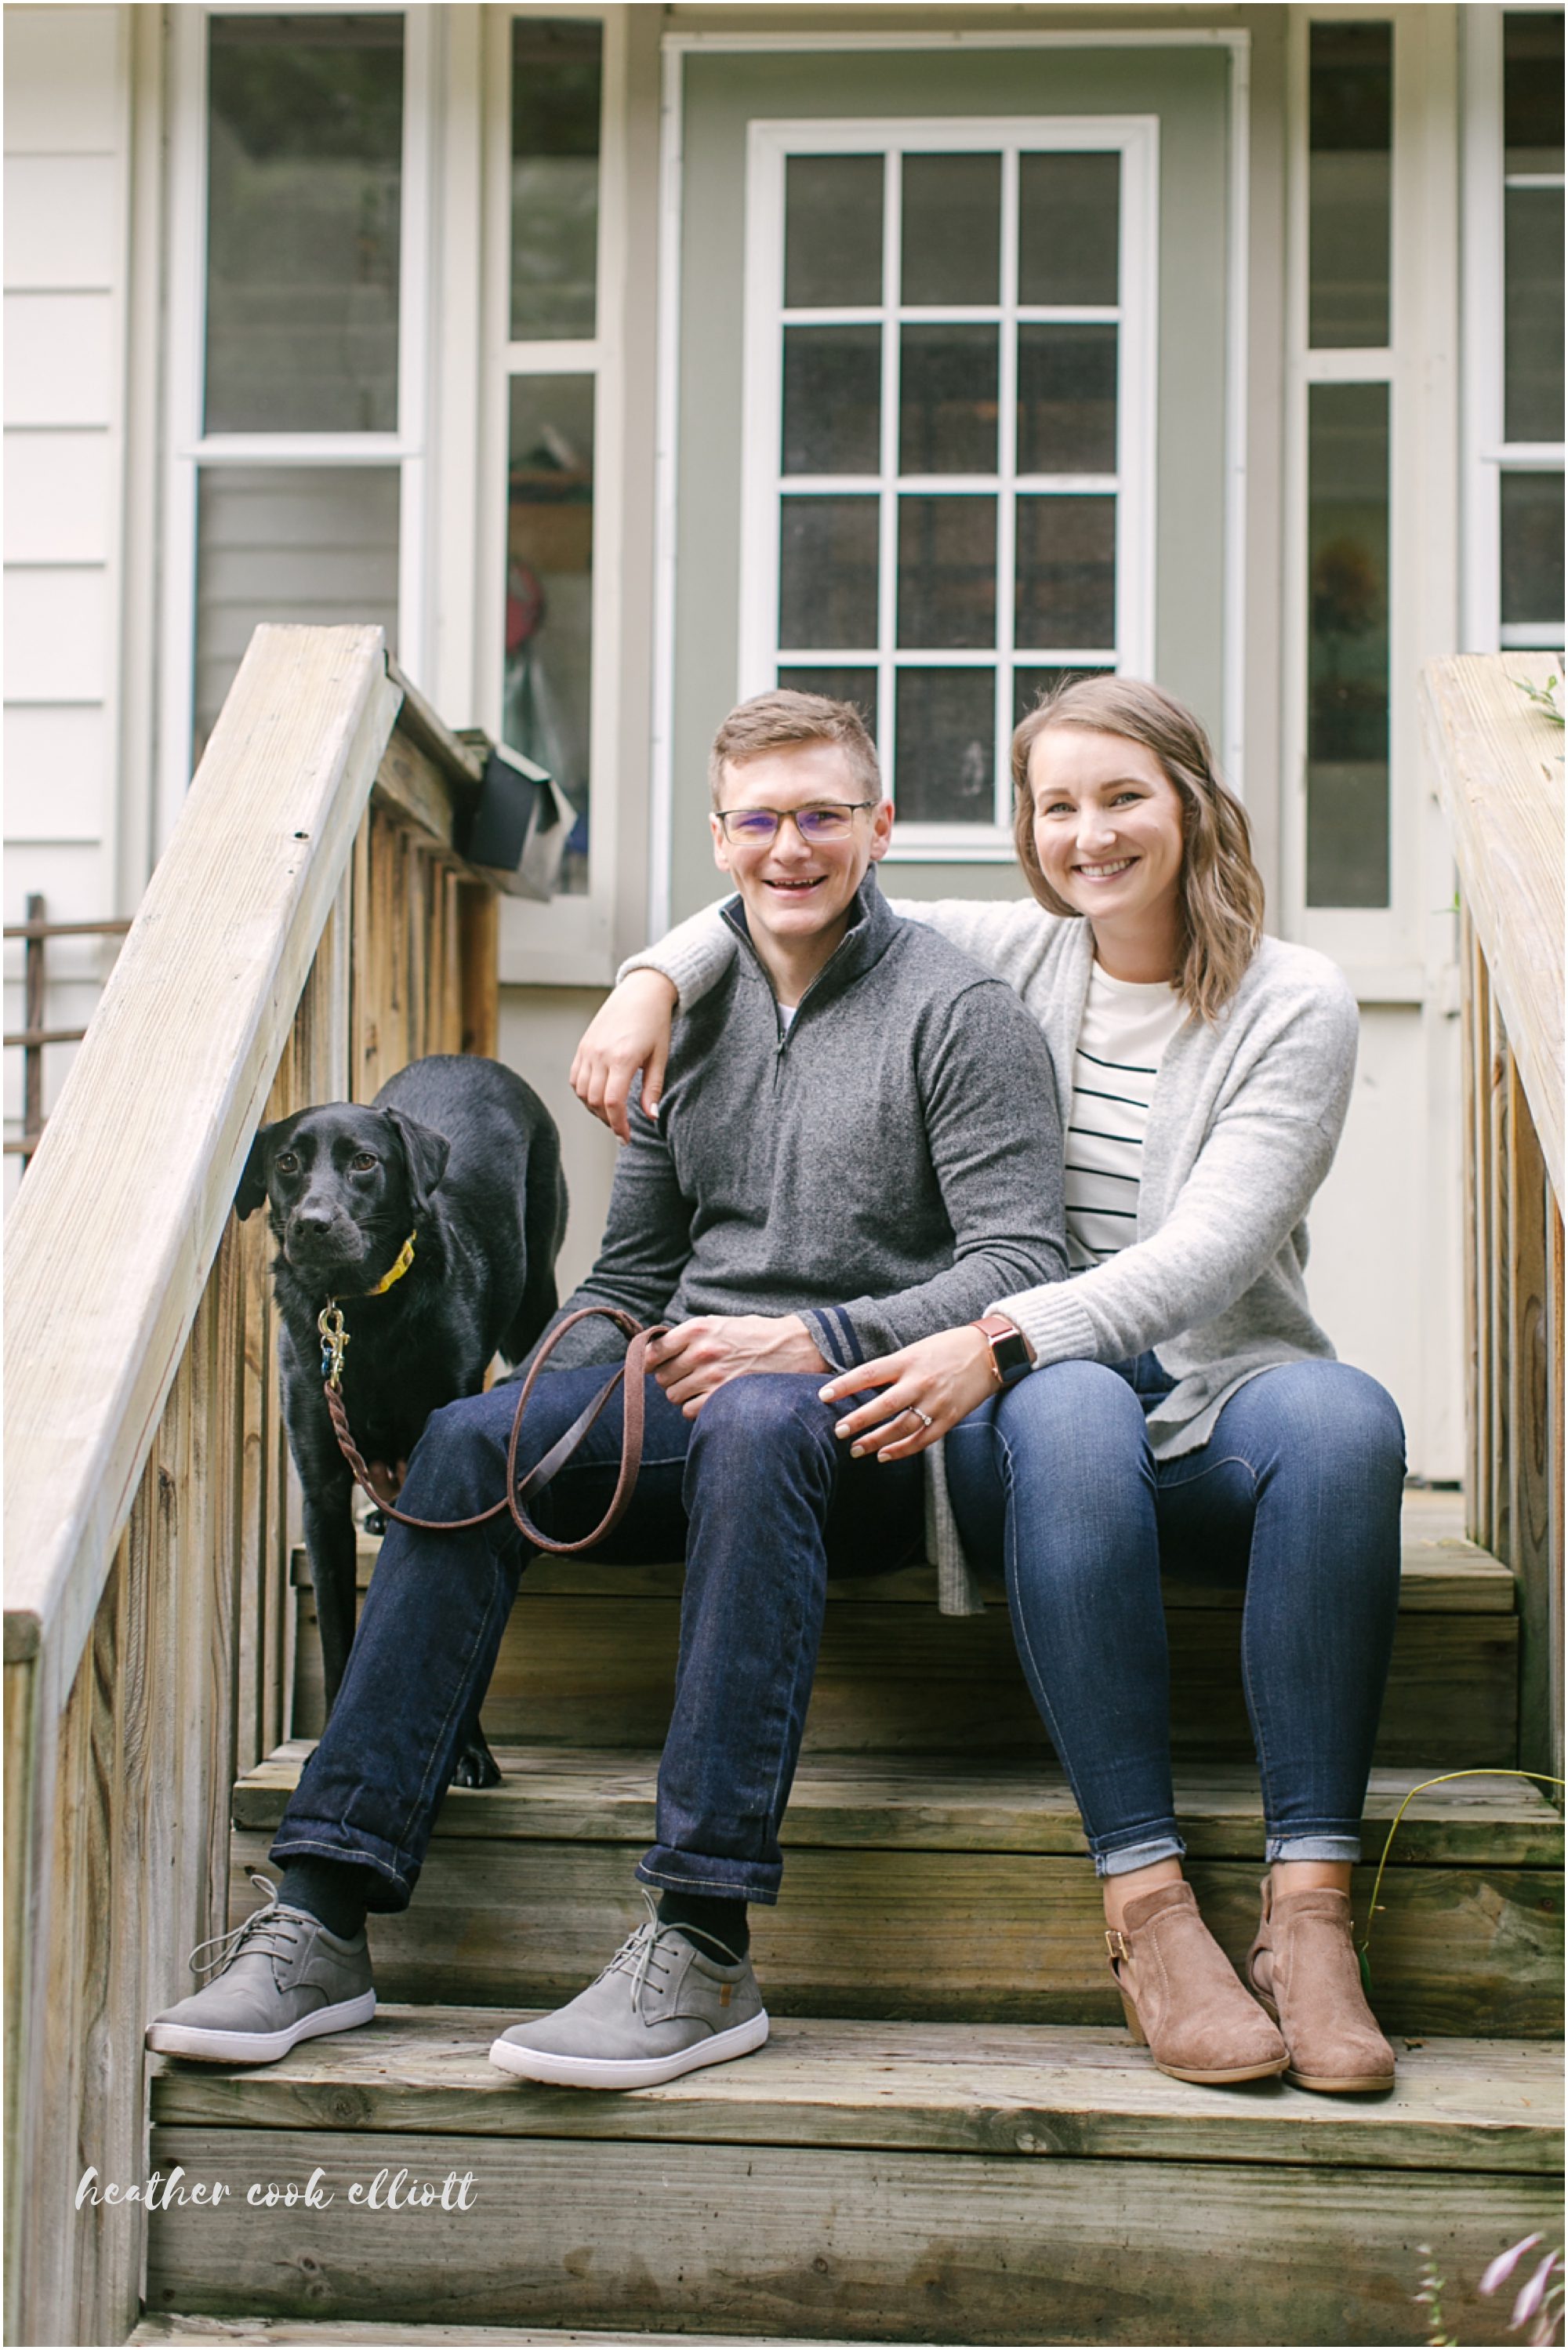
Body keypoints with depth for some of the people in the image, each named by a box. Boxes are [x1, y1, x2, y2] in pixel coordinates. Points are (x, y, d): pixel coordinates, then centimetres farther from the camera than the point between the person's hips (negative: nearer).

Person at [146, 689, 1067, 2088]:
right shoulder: (694, 1012, 17)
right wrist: (547, 1406, 3)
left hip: (874, 1415, -5)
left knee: (755, 1424, -38)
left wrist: (815, 1340, -23)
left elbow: (1024, 1266, -10)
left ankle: (704, 1949, -40)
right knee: (472, 1441, -22)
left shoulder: (957, 1012, 0)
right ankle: (325, 1916, -25)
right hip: (691, 1388, 5)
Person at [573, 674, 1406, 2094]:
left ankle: (1311, 1904, -35)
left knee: (1344, 1417, -36)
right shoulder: (1012, 960, 9)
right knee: (1071, 1412, -37)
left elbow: (1205, 1257, -14)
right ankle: (1145, 1904, -36)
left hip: (1225, 1400, 0)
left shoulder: (1296, 1005, 0)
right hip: (1035, 1403, 1)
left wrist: (1002, 1337, -29)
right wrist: (653, 981, 1)